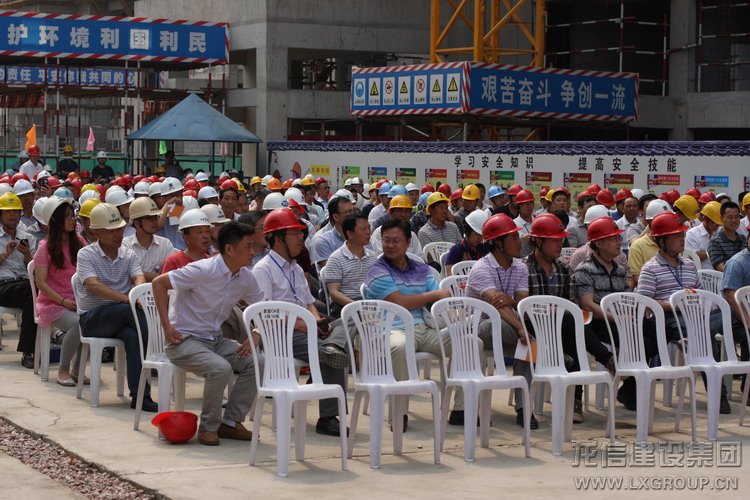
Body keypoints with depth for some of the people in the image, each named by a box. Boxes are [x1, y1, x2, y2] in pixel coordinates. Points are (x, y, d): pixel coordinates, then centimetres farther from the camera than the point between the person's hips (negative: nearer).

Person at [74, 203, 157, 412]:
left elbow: (139, 280, -6)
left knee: (132, 336, -33)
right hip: (93, 318, -3)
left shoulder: (129, 256, 13)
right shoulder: (86, 255, 0)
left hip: (121, 318, 3)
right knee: (130, 309, -33)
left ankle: (139, 395, -36)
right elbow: (93, 286, -18)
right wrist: (128, 299, -32)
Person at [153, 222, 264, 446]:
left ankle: (230, 422, -1)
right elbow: (159, 283, -16)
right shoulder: (202, 270, -20)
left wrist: (256, 335, -8)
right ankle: (208, 426, -11)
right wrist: (167, 327, -18)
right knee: (220, 368, -32)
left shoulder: (246, 278, 1)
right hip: (184, 340, -7)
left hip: (215, 340, 7)